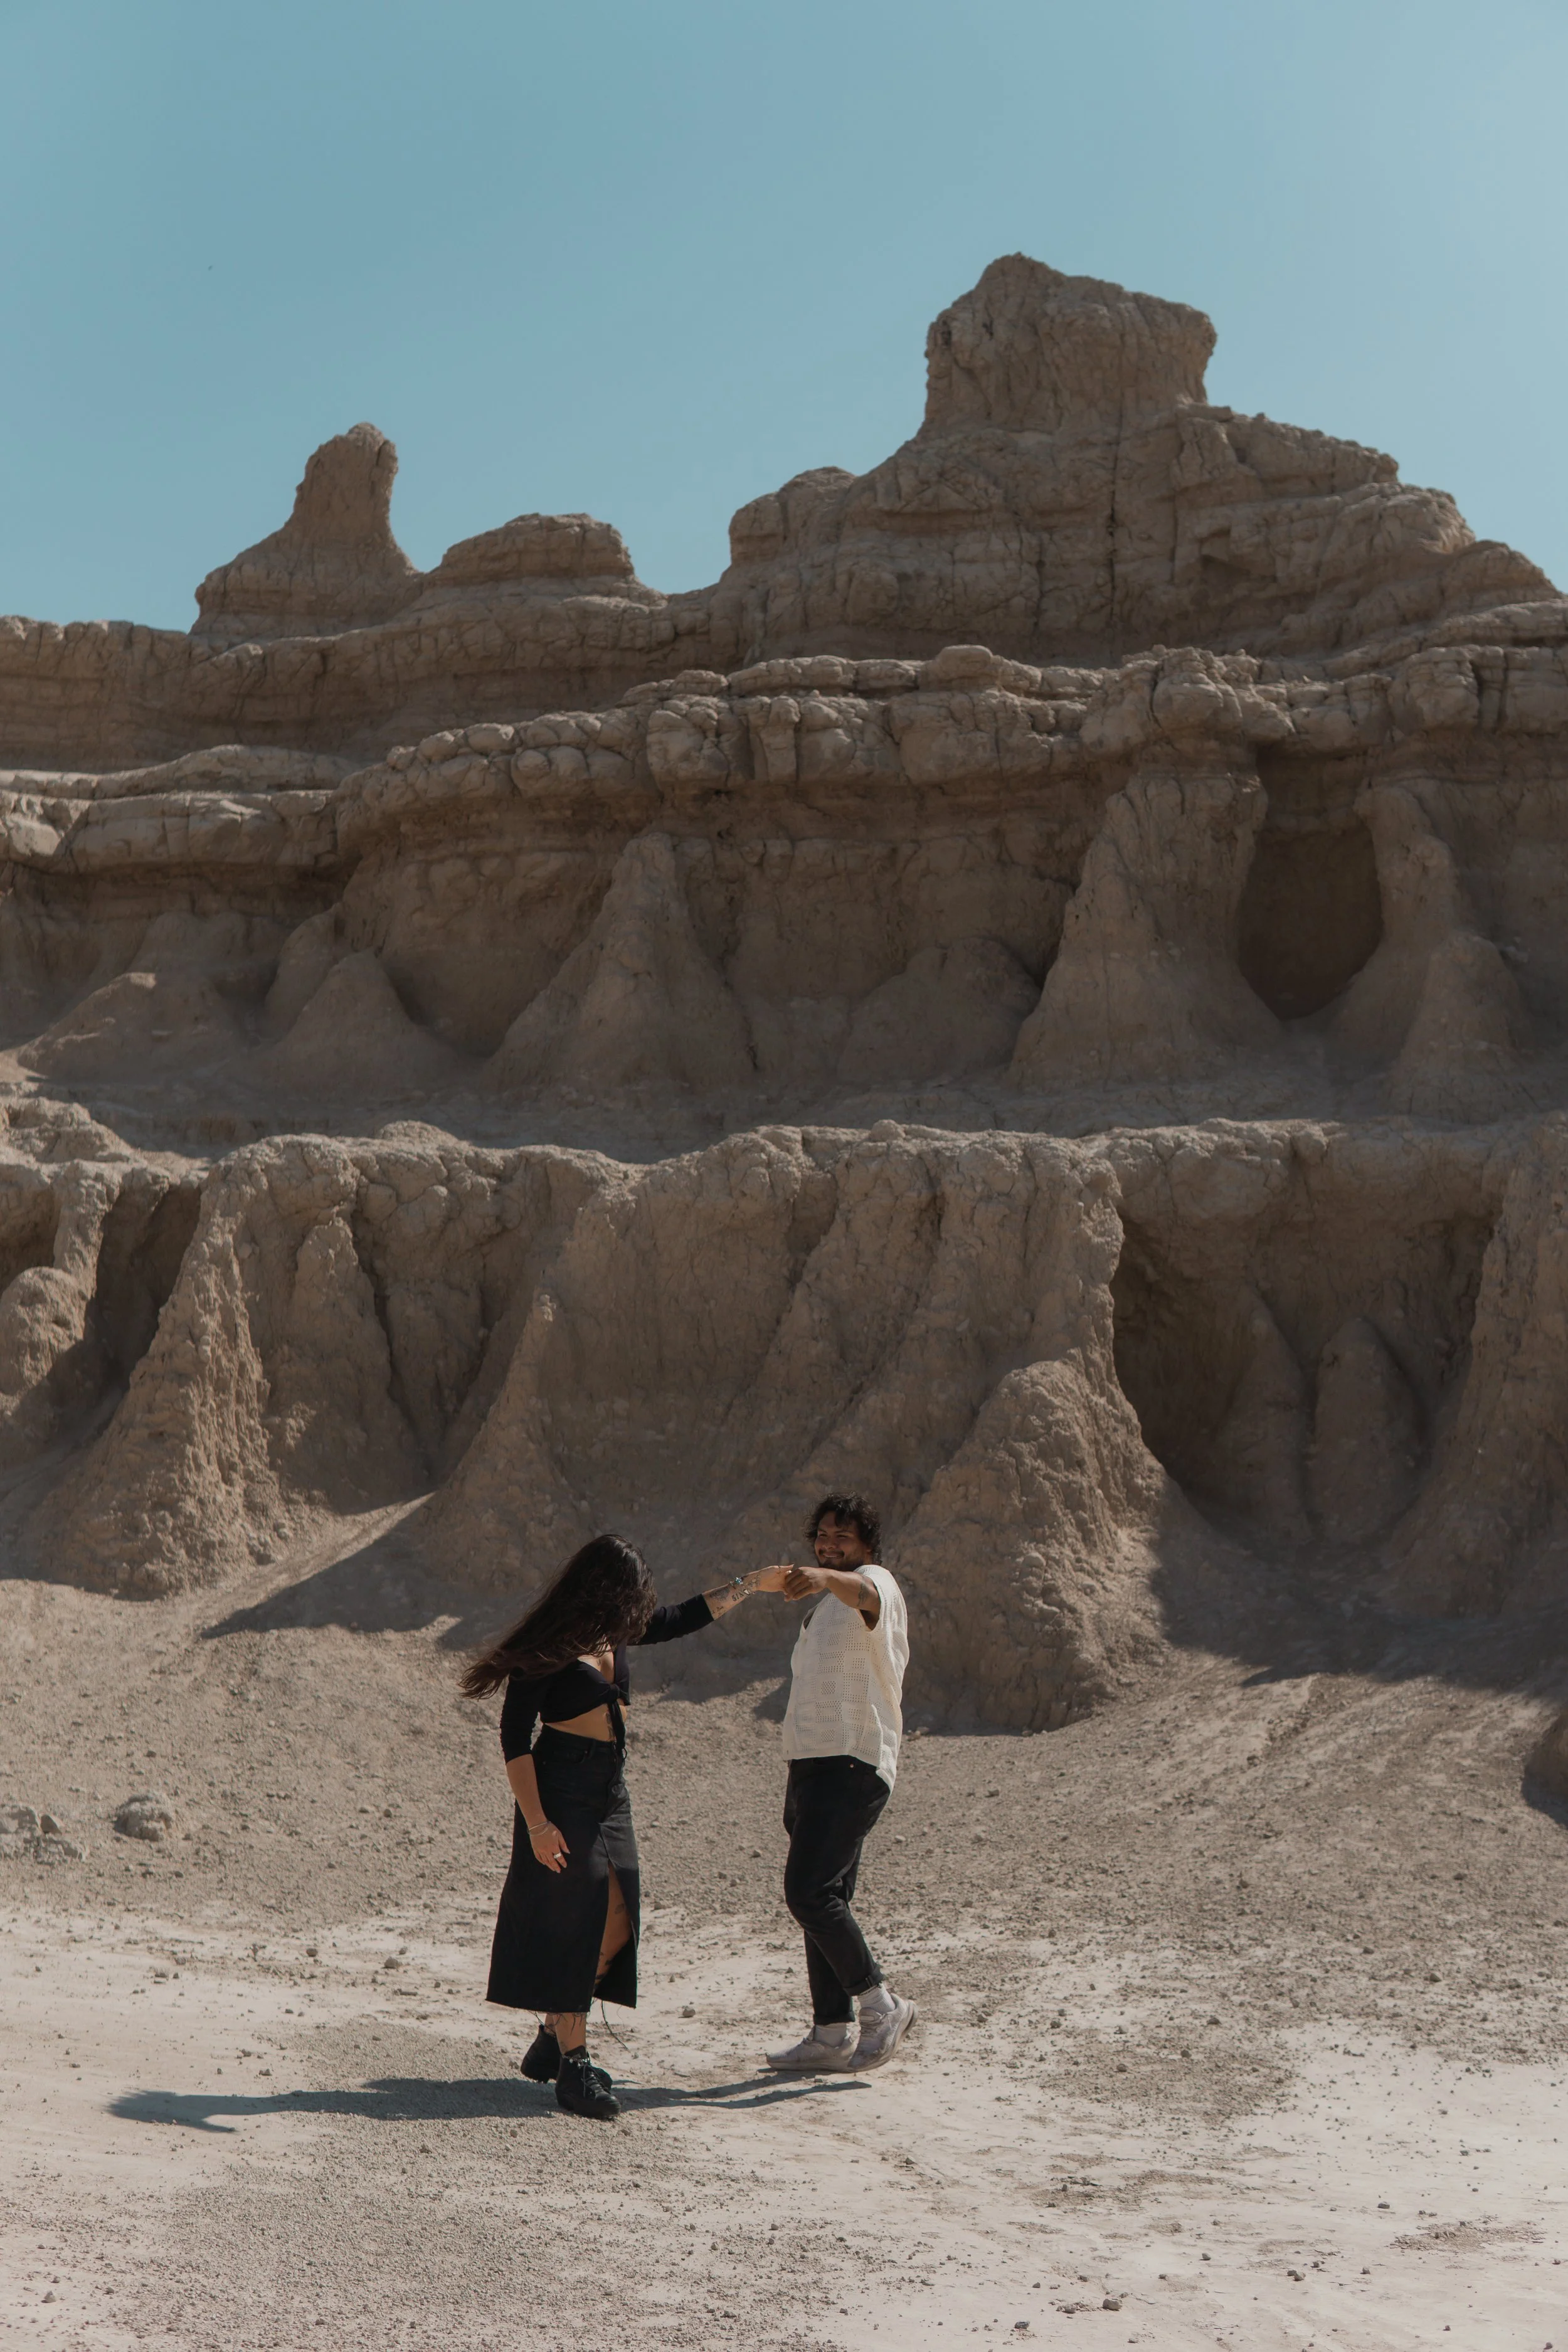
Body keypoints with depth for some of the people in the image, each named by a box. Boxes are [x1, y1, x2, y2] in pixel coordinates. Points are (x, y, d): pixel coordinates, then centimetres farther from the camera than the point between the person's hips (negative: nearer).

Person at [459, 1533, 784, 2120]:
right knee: (572, 1926, -6)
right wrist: (536, 1821, -20)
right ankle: (572, 2065, 2)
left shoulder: (615, 1635, 10)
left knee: (616, 1924, 4)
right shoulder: (548, 1648, -13)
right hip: (562, 1790, -8)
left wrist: (749, 1584, 29)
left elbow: (681, 1619, 25)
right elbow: (514, 1738, -14)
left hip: (609, 1791, 8)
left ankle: (553, 2036, 20)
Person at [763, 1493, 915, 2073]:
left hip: (853, 1765, -9)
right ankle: (832, 2035, 16)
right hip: (813, 1765, 9)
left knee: (809, 1892, -18)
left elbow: (861, 1590, -32)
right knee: (819, 1900, 10)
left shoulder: (877, 1586, -6)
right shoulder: (824, 1608, 23)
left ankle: (881, 2007, -7)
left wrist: (824, 1578, -55)